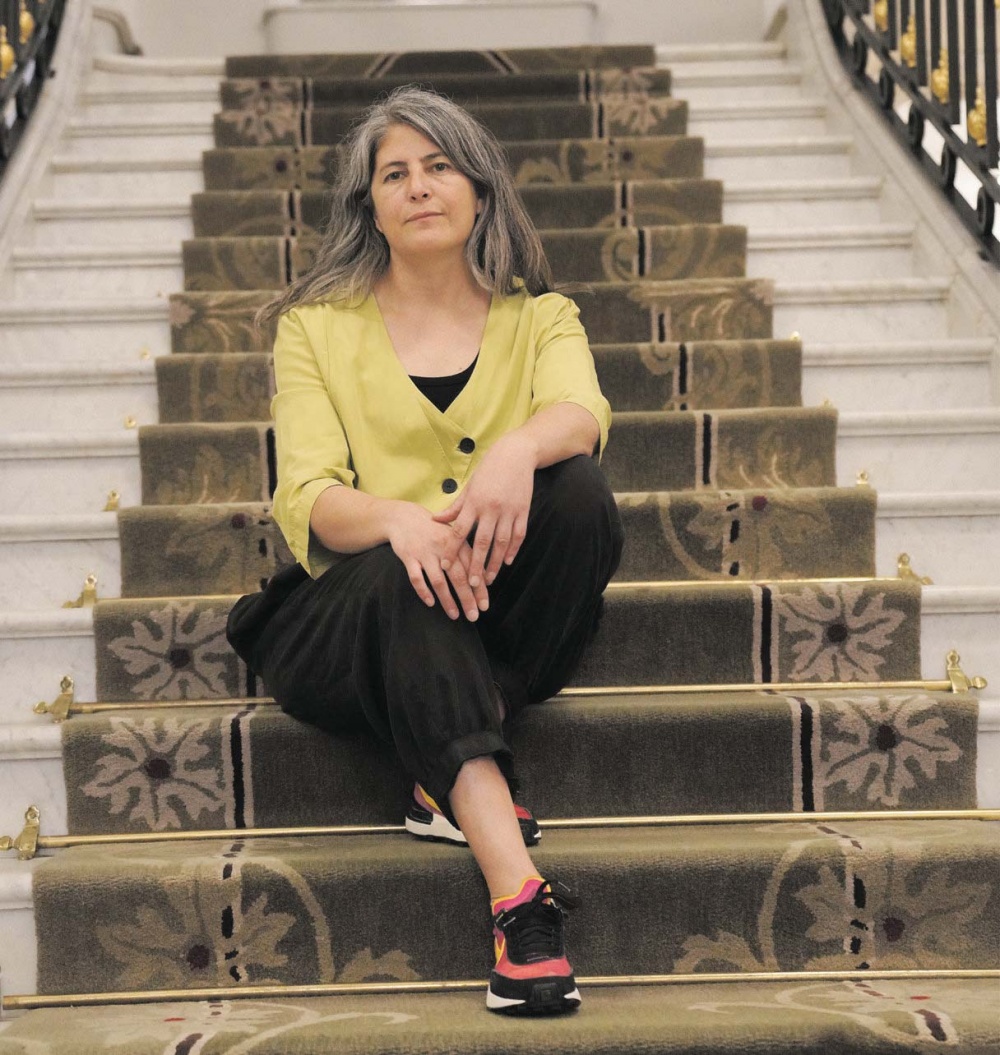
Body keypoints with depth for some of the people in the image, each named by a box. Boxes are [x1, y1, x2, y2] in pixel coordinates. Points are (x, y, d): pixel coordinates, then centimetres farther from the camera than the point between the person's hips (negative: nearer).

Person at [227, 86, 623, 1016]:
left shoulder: (537, 317, 13)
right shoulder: (316, 328, 9)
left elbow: (583, 411, -13)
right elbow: (309, 500, -8)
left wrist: (520, 450, -38)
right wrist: (398, 520, -32)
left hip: (503, 625, 2)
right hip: (350, 618, -1)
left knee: (577, 488, -26)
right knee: (402, 579, -36)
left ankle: (449, 781, -24)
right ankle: (518, 898, -48)